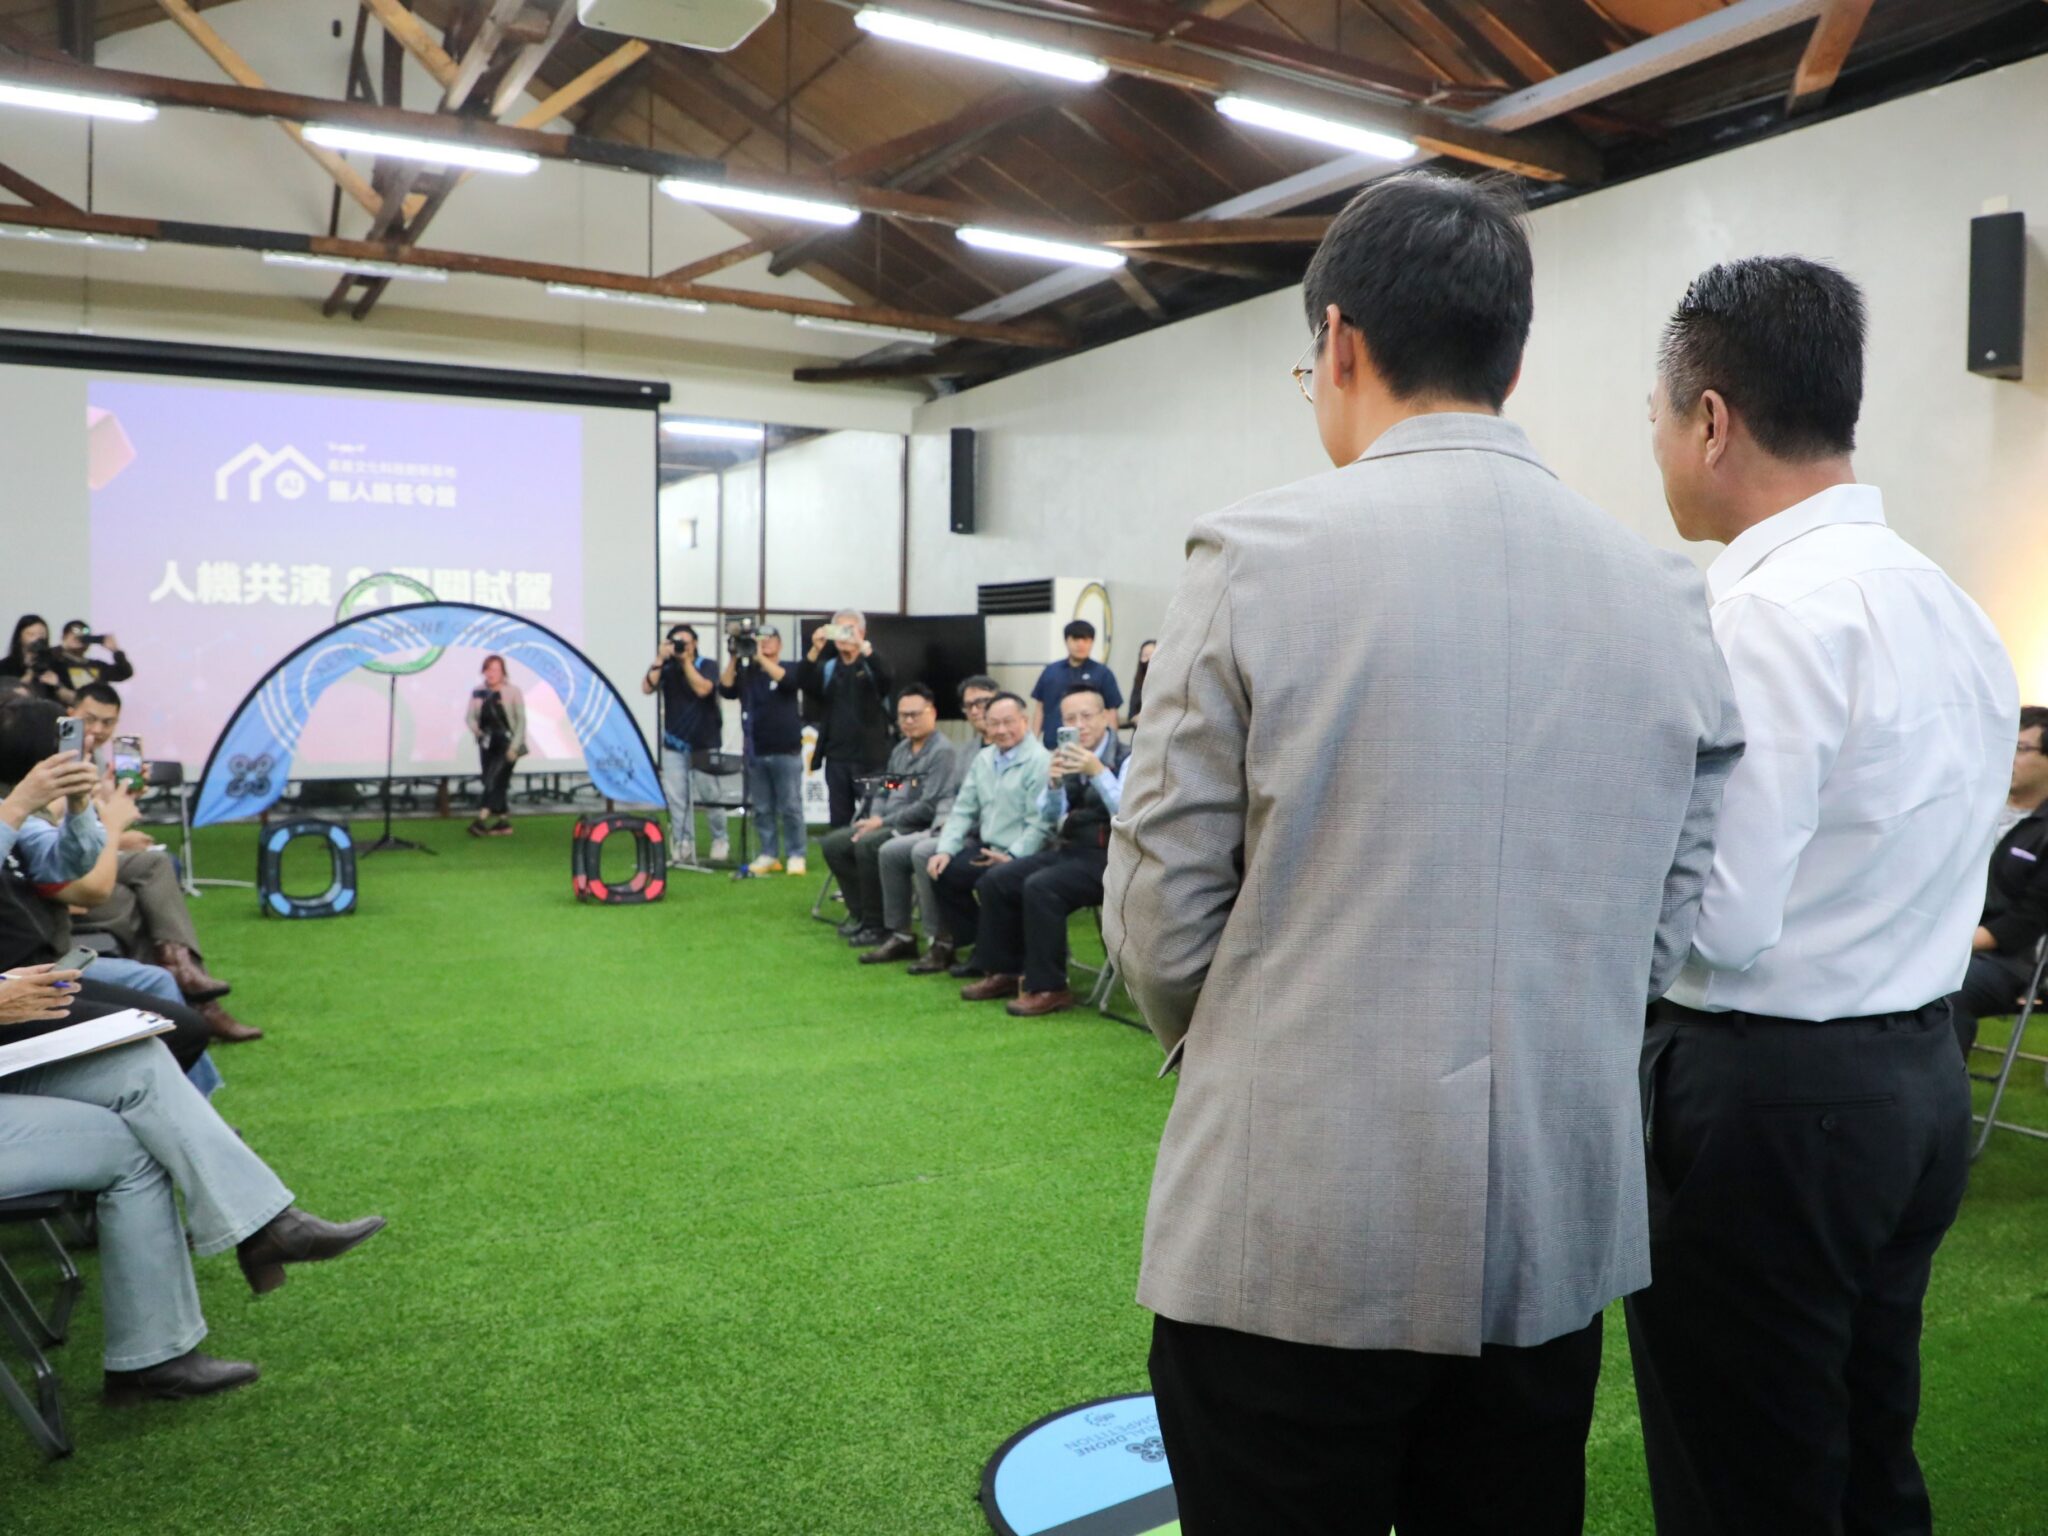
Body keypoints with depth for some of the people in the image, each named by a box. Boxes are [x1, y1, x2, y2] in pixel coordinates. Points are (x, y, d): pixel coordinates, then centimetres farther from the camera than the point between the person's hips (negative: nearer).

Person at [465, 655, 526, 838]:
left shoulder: (513, 691, -6)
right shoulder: (479, 693, 5)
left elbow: (521, 720, -7)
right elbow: (471, 716, 7)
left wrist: (514, 747, -14)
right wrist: (475, 729, -17)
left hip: (507, 743, -5)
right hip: (487, 745, 5)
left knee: (493, 779, -17)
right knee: (495, 783, 8)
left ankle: (482, 820, -20)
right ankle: (504, 823, 16)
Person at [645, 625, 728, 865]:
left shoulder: (707, 667, 0)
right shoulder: (667, 668, 5)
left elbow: (702, 689, -19)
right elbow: (647, 687, -10)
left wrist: (686, 661, -15)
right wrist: (660, 659, -14)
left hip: (704, 743, -2)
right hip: (674, 744, 2)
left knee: (710, 795, -2)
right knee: (676, 799, -2)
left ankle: (720, 842, 16)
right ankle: (683, 849, 3)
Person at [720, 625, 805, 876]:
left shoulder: (789, 669, 2)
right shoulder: (746, 673, 10)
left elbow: (786, 680, -20)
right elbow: (726, 689, -4)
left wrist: (761, 658, -21)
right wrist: (733, 660, -11)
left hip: (786, 752, -3)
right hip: (756, 752, 3)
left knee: (790, 807, -2)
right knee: (762, 809, 7)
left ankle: (795, 856, 4)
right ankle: (769, 855, 14)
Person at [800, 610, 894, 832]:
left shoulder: (873, 665, 4)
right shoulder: (827, 668, 13)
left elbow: (888, 684, -17)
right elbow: (808, 687, -7)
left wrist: (865, 648, -27)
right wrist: (815, 651, -21)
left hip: (870, 757, -3)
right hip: (836, 757, 3)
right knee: (839, 820, 6)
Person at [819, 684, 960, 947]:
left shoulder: (942, 752, -11)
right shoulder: (900, 750, 16)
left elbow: (929, 806, -19)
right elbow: (883, 792, 22)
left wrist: (884, 822, -16)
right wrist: (874, 818, -1)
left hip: (920, 828, -9)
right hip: (888, 825, 9)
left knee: (868, 845, -31)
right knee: (833, 843, 0)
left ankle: (877, 925, -17)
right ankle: (860, 914, 8)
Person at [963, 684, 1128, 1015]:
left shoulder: (1125, 759, -9)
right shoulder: (1068, 757, 9)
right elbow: (1050, 817, 7)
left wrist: (1098, 772, -30)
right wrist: (1053, 783, -13)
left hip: (1107, 856, -7)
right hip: (1068, 848, 7)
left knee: (1039, 887, -28)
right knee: (995, 881, -4)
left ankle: (1048, 987, -18)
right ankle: (1005, 973, 8)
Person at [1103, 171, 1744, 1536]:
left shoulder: (1259, 556, -12)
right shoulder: (1664, 593, 1)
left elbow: (1161, 912, -9)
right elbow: (1665, 923, 5)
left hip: (1297, 1234, -4)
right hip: (1559, 1231, 5)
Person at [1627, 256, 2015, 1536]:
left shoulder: (1766, 614, -20)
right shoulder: (1954, 611, 9)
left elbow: (1722, 922, -22)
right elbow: (1880, 871, 13)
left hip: (1766, 1102, -9)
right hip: (1922, 1079, 9)